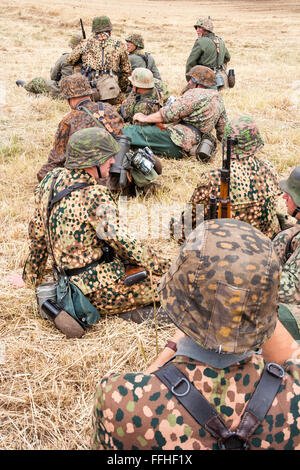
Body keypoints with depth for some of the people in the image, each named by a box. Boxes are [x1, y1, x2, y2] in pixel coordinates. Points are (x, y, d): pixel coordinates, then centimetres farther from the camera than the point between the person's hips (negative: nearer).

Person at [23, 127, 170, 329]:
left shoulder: (52, 179, 0)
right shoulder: (95, 196, -24)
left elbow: (37, 232, 9)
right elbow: (123, 243, -20)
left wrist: (32, 276, 22)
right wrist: (163, 265, -6)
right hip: (101, 288, -9)